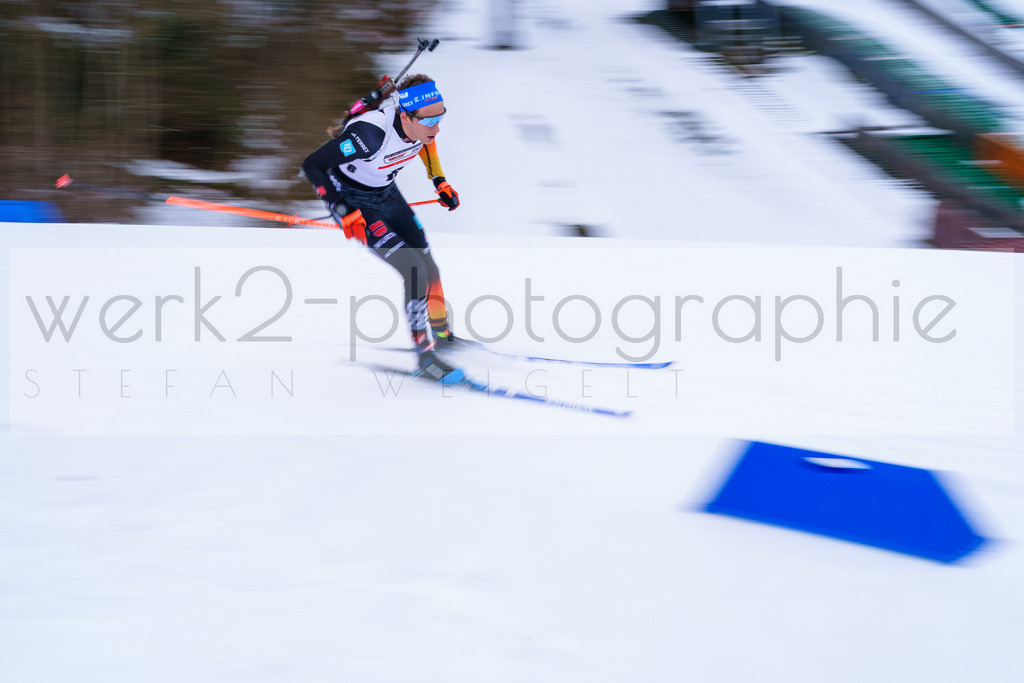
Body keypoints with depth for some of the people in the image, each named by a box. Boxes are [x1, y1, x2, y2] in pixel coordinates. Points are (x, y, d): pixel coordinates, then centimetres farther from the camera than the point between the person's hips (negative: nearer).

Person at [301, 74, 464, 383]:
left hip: (387, 193, 6)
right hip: (352, 200, -6)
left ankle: (441, 333, 35)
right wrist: (344, 212, -31)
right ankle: (426, 355, -4)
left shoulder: (423, 122, -20)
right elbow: (312, 165, -30)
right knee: (415, 273, -16)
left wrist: (440, 182, 7)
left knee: (429, 268, 10)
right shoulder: (370, 133, -39)